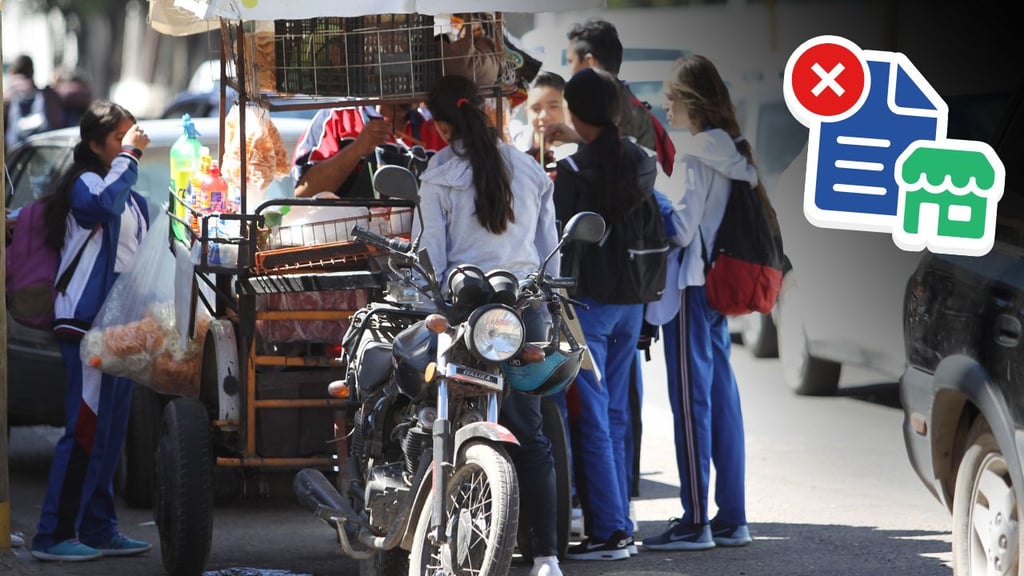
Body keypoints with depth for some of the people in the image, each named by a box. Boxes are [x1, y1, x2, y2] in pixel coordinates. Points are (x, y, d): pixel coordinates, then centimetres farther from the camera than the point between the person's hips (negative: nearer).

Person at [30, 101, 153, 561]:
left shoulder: (134, 200, 21)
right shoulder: (85, 184, -7)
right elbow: (106, 203, -31)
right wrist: (129, 156, -24)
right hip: (87, 321, -9)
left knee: (109, 434, 11)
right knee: (85, 431, -12)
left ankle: (99, 530, 17)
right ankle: (54, 535, -12)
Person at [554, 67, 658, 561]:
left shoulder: (574, 170, -16)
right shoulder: (642, 162, 3)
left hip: (588, 302, -7)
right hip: (631, 300, 7)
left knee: (591, 419, -2)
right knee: (616, 415, 14)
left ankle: (607, 531, -2)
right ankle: (621, 526, 17)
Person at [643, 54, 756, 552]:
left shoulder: (697, 155, -14)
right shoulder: (732, 151, 12)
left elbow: (681, 229, -16)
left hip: (690, 286, -9)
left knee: (692, 400, -5)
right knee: (722, 397, 10)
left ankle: (695, 521, -4)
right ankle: (732, 518, 13)